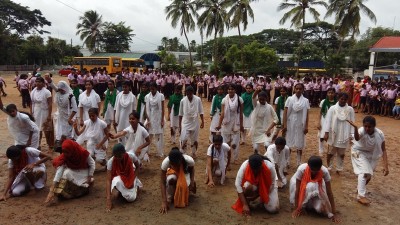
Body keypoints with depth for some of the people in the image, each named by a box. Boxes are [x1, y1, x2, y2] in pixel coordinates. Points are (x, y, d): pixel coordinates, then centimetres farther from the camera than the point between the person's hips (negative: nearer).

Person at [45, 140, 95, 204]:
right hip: (72, 173, 1)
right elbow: (58, 172, -31)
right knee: (66, 173, -28)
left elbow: (92, 163, -13)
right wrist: (52, 191, -37)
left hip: (83, 172, 0)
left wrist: (90, 177, -16)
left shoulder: (83, 153, -29)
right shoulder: (63, 157, -26)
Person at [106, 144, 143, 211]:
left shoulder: (131, 156, -27)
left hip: (130, 178, 0)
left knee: (131, 198, -16)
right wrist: (108, 198, -35)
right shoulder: (111, 162, -28)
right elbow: (108, 180, -29)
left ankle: (136, 186, 16)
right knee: (117, 182, -34)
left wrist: (134, 179, -11)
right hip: (118, 178, 0)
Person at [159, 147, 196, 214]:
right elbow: (162, 182, -31)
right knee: (171, 179, -34)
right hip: (172, 172, -1)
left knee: (184, 185, -28)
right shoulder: (165, 162, -38)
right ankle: (169, 199, -9)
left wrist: (192, 181, -23)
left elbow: (192, 169, -9)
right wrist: (164, 201, -35)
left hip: (185, 173, 1)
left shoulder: (189, 160, -37)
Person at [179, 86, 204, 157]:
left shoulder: (198, 99, -8)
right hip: (185, 123, 0)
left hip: (195, 123, 1)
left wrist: (202, 121, -1)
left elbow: (201, 112, 0)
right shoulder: (183, 100, -7)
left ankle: (193, 153, 29)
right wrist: (180, 124, 4)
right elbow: (181, 113, 1)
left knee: (195, 140, 11)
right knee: (183, 139, -9)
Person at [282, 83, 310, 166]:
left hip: (300, 125, 1)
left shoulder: (306, 101, 1)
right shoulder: (290, 99, -3)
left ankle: (299, 162, 23)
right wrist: (284, 125, -9)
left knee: (300, 144, 10)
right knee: (289, 143, 5)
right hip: (290, 124, -1)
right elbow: (285, 113, -4)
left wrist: (306, 126, -3)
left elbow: (306, 115, 1)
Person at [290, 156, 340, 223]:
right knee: (310, 187, -36)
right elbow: (297, 189, -29)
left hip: (317, 186, 1)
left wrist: (333, 213, -27)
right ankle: (302, 206, -11)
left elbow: (329, 192, -27)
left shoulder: (324, 171, -32)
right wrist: (296, 208, -26)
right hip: (302, 184, -1)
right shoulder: (301, 169, -37)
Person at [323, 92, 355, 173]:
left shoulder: (350, 109, -2)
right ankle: (328, 167, 25)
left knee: (341, 154, 14)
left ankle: (339, 169, 30)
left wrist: (352, 135, -3)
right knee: (330, 153, 7)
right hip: (333, 135, -1)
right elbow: (328, 121, -6)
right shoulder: (332, 108, -6)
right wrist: (326, 133, -11)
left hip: (344, 136, 1)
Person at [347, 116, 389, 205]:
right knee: (364, 172, -21)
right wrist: (355, 128, -78)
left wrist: (385, 166, -22)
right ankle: (361, 196, -12)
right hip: (359, 152, -4)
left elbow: (383, 150, -16)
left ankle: (360, 189, 41)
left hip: (371, 154, 5)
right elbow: (357, 138, -58)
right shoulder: (362, 130, -32)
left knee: (369, 175, 15)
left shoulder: (379, 134, -22)